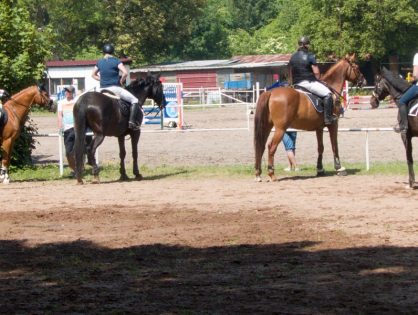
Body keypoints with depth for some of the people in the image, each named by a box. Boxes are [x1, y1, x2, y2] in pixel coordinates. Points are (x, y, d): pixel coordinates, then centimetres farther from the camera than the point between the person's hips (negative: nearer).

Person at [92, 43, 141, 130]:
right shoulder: (116, 61, -7)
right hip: (114, 88, -5)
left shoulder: (100, 62, 9)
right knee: (134, 100, 2)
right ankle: (132, 121, -13)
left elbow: (93, 75, 21)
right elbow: (125, 73, -18)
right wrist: (121, 81, -1)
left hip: (103, 89, 5)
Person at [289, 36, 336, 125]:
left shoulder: (293, 57, 11)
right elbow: (316, 72, -10)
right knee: (328, 94, -8)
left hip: (296, 84, 8)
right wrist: (318, 80, 7)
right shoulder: (310, 56, -8)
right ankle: (328, 118, -17)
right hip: (309, 82, -8)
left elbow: (291, 73, 16)